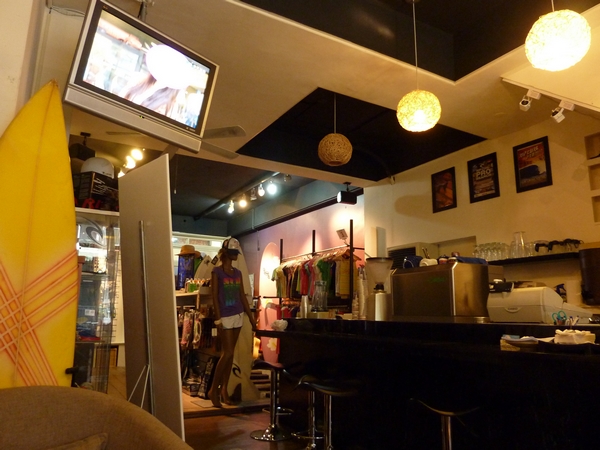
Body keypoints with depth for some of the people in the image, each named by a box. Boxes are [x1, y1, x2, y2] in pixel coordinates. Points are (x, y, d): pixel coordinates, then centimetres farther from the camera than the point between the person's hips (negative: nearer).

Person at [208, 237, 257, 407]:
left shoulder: (238, 273, 10)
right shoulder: (216, 272, -7)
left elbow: (242, 296, 12)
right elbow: (214, 297, -11)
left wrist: (251, 317, 11)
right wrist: (218, 320, -17)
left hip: (238, 316, 6)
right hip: (225, 317, -6)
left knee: (229, 353, 10)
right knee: (227, 353, -7)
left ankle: (223, 389, 19)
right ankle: (213, 389, 8)